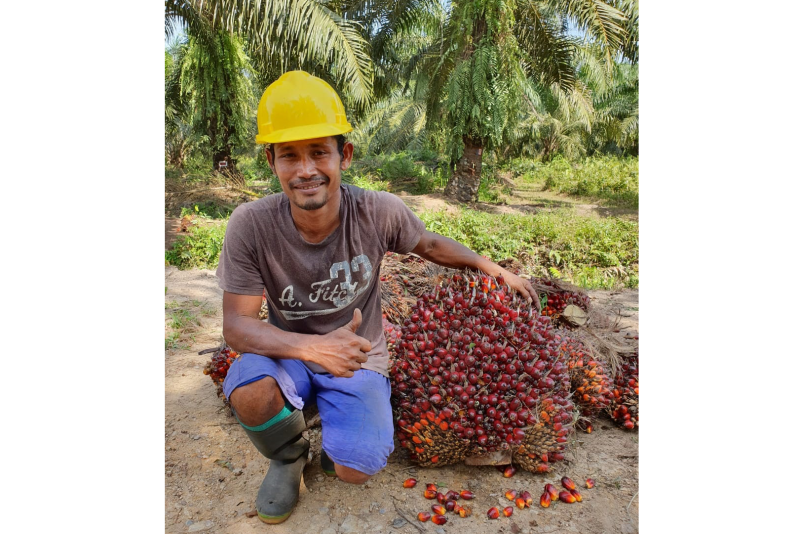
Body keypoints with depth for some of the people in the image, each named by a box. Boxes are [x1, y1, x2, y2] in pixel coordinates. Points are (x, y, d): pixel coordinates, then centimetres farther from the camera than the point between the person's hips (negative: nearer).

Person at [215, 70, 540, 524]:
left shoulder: (380, 212, -19)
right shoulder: (251, 225, -21)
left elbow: (429, 244, 3)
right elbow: (236, 323, -19)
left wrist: (496, 270, 3)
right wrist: (313, 346, -36)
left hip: (358, 357, 0)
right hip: (291, 351, 1)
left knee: (356, 469, -20)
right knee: (249, 392, -32)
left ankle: (338, 443, 20)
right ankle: (289, 456, 5)